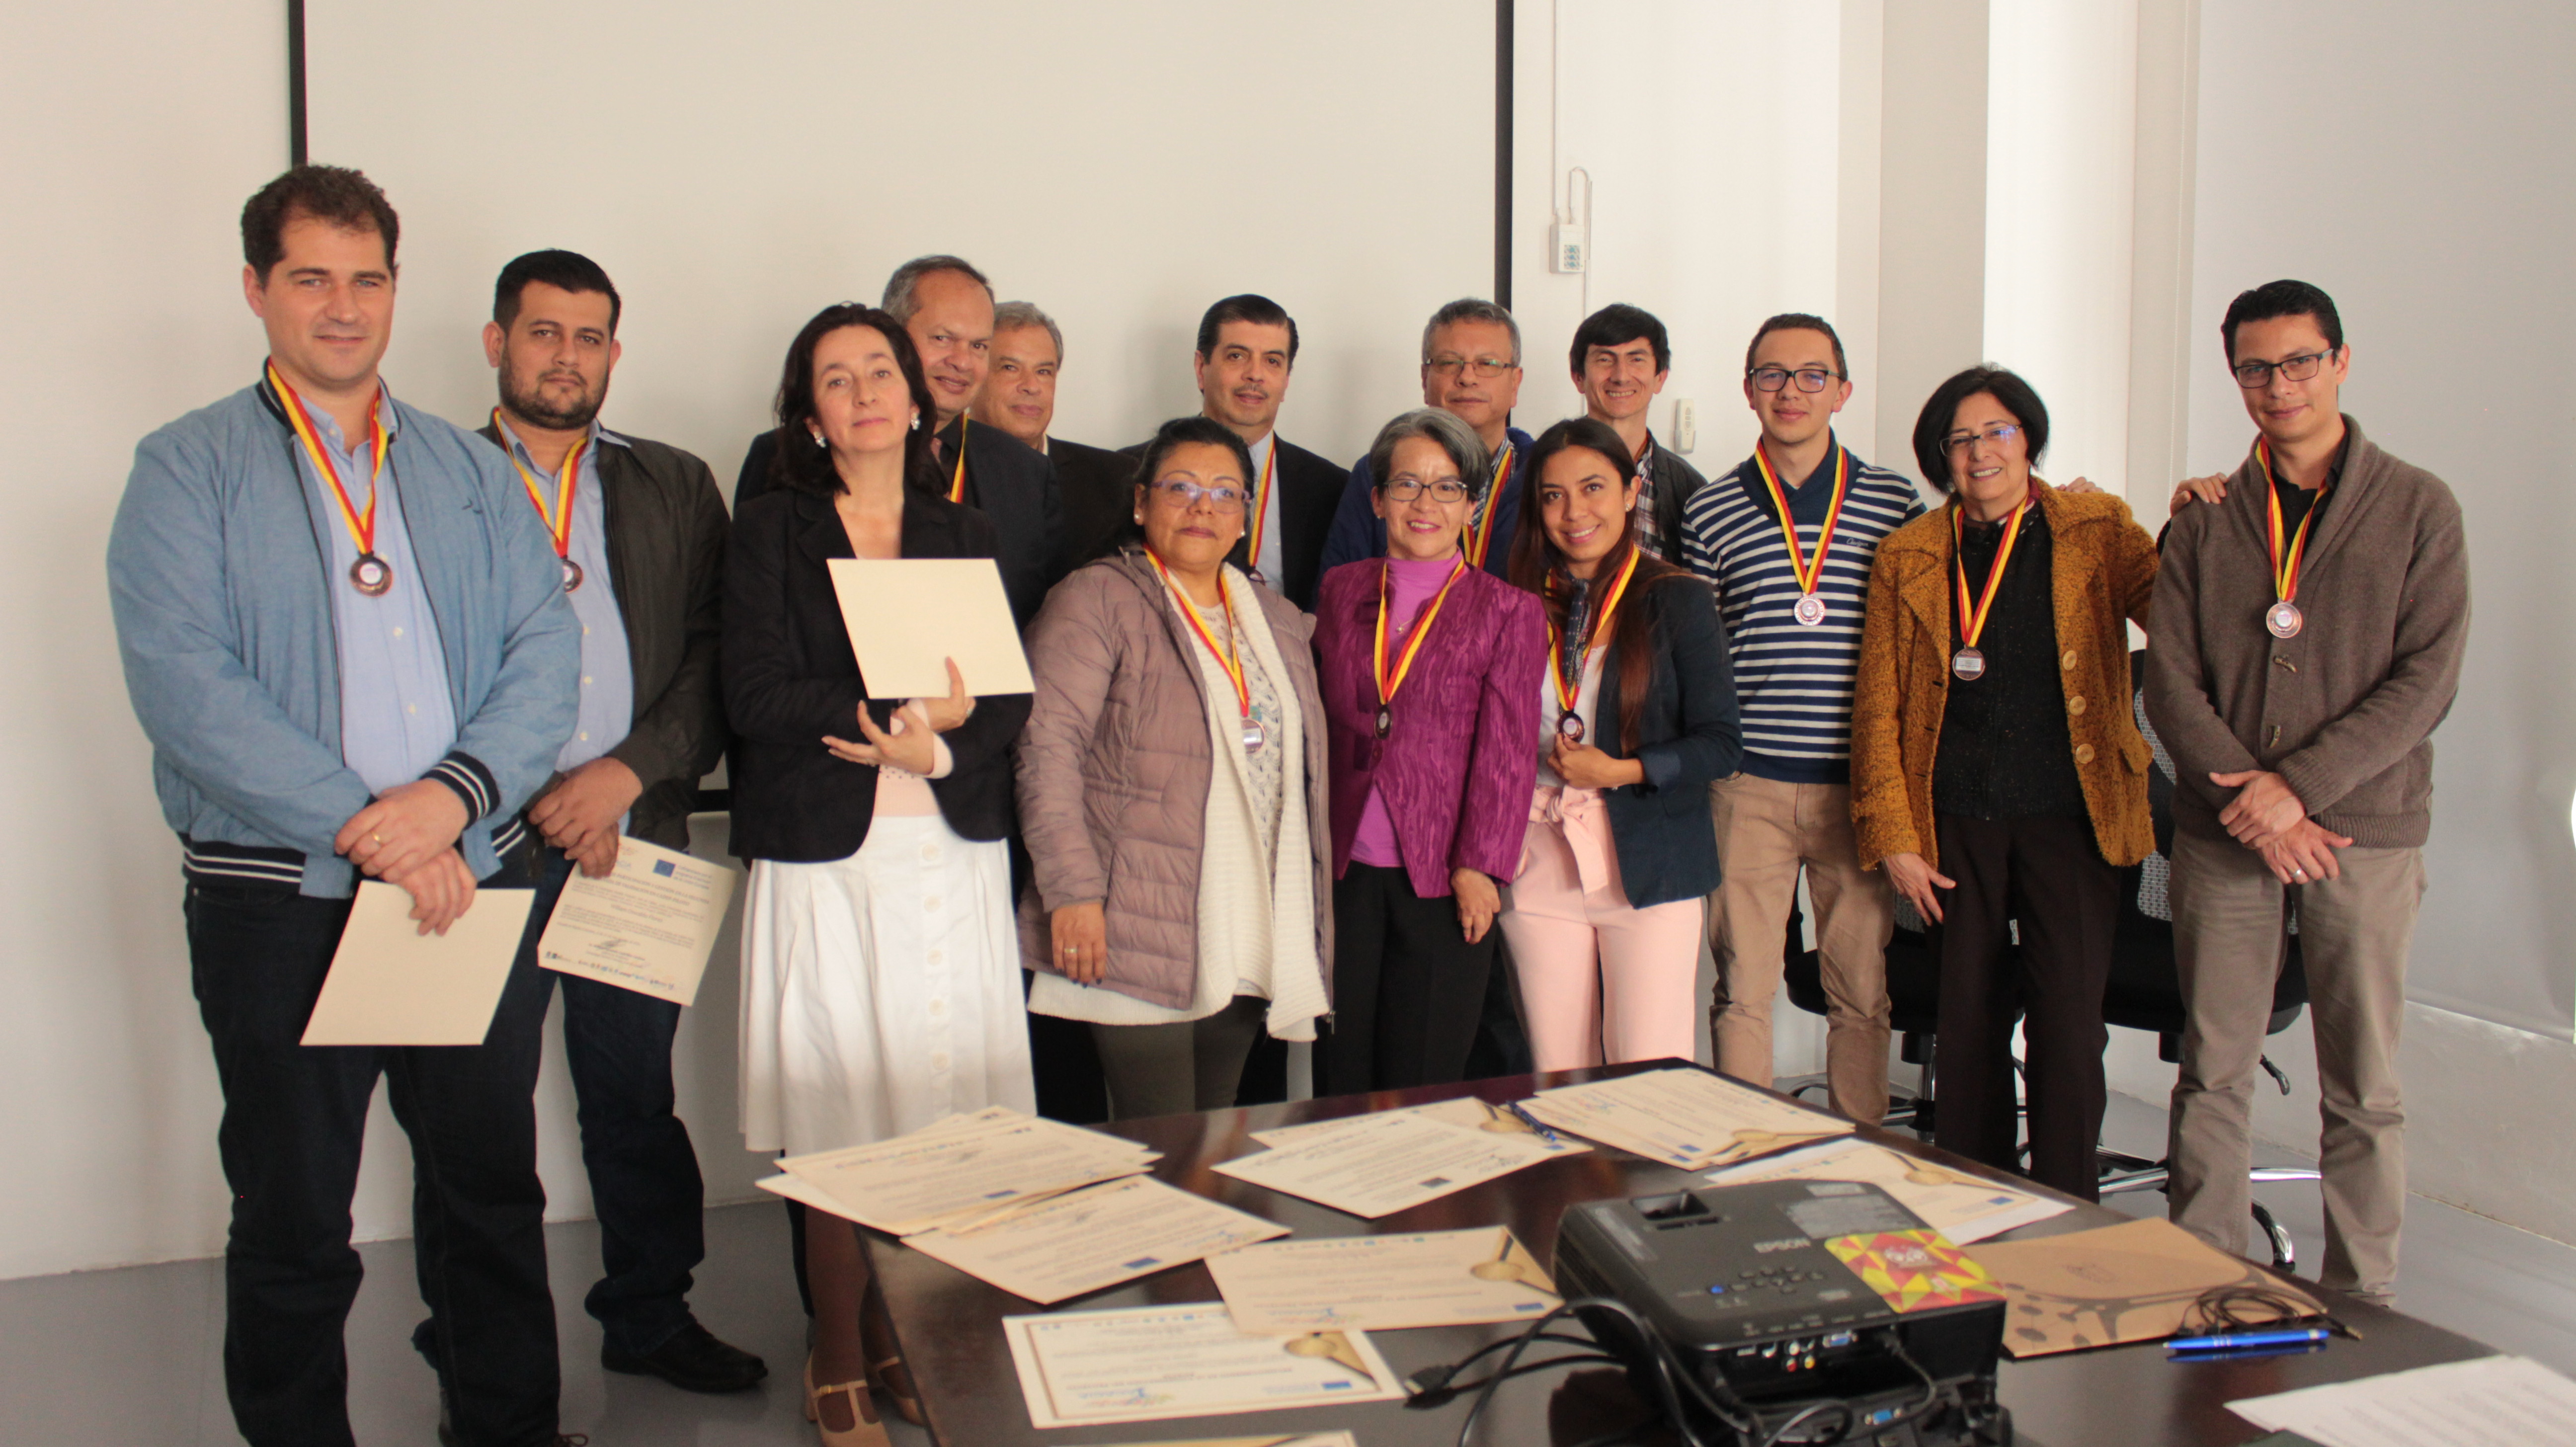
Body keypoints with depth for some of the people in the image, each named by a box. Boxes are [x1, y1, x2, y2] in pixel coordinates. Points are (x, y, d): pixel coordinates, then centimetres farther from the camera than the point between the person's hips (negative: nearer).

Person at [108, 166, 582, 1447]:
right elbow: (183, 682, -12)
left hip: (476, 881, 3)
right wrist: (364, 827, -20)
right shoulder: (187, 470, 1)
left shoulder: (471, 473, 12)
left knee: (492, 1193, 13)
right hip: (280, 897, -3)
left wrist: (454, 793, -17)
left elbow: (545, 653, 2)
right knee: (293, 1220, 9)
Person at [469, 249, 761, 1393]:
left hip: (633, 828, 2)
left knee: (636, 1090, 9)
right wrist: (534, 800, -10)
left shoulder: (674, 487, 13)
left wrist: (629, 773, -8)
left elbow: (715, 654, 5)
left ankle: (651, 1313, 23)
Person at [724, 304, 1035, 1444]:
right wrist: (907, 710, -12)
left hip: (953, 856, 3)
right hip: (826, 857, -3)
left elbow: (1010, 701, 6)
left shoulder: (966, 536, 14)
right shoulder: (772, 531, 4)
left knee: (942, 1112, 2)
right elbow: (757, 697, -8)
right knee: (839, 1122, -1)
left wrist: (930, 746, -13)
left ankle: (912, 1343, 17)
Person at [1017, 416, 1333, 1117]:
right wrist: (1073, 892, -17)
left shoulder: (1280, 621, 17)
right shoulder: (1096, 600, -3)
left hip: (1251, 946, 6)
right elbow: (1049, 747, -11)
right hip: (1139, 938, -6)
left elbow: (1305, 772, 23)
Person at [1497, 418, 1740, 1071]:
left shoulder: (1676, 601, -1)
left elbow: (1722, 743, -3)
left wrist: (1620, 771, -14)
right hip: (1541, 863, 3)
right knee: (1555, 1083, 7)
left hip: (1648, 864, -3)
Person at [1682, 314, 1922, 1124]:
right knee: (1743, 987, 4)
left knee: (1861, 987, 8)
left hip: (1860, 784, 1)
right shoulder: (1710, 513, 6)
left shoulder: (1895, 505, 6)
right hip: (1749, 788, 0)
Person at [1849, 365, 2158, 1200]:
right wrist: (1894, 836, 0)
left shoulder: (2096, 530, 6)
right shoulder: (1907, 556, 7)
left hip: (2068, 811, -1)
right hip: (1956, 822, 1)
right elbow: (1878, 706, 6)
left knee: (2069, 1021, -5)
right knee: (1969, 1016, 8)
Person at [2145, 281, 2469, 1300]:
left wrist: (2298, 785, -14)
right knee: (2213, 1072, 7)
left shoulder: (2417, 509, 3)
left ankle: (2361, 1307, 15)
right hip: (2222, 835, 2)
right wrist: (2247, 800, -11)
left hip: (2365, 834, -2)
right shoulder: (2206, 519, 8)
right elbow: (2170, 681, 2)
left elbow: (2426, 680, -5)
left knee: (2364, 1088, 3)